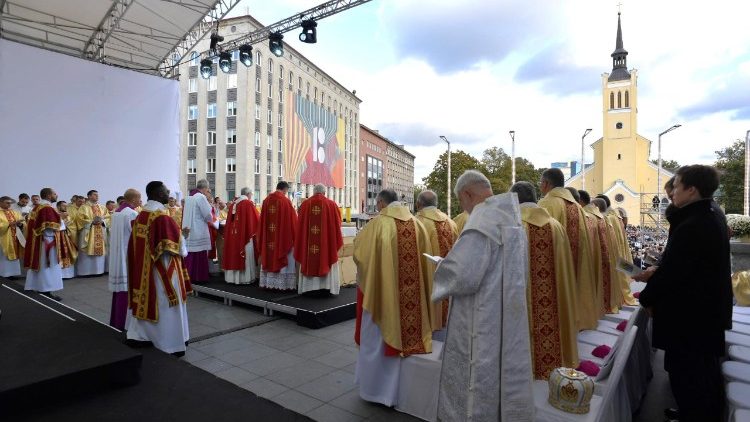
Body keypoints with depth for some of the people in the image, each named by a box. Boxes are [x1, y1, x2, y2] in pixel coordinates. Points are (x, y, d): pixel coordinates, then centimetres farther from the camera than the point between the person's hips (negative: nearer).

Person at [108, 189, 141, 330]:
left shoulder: (116, 212, 11)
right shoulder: (132, 213, -16)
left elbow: (112, 232, 17)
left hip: (117, 255, 9)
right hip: (128, 256, -9)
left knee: (119, 286, 16)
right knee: (127, 288, -3)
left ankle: (115, 320, 25)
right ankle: (124, 322, 2)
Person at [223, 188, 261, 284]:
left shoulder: (233, 204, 12)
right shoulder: (248, 204, -8)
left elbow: (229, 220, 18)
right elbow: (257, 218, -3)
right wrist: (260, 217, 17)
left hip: (232, 234, 6)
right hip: (245, 234, -6)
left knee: (234, 254, 11)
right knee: (246, 256, 1)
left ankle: (232, 277, 17)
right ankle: (245, 278, 4)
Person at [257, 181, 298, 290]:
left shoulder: (266, 200, 4)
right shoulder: (285, 201, -12)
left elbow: (262, 219, 9)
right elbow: (292, 219, -9)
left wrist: (262, 238, 17)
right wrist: (294, 234, 5)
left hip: (268, 236, 5)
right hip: (283, 236, -5)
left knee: (269, 258, 13)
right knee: (283, 260, 2)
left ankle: (268, 282, 18)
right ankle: (283, 283, 4)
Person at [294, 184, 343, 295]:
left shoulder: (305, 204, 0)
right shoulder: (331, 204, -3)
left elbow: (300, 225, 3)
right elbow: (337, 224, 2)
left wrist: (301, 242, 14)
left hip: (308, 243, 2)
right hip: (327, 242, -1)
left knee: (309, 263, 10)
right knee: (326, 261, 8)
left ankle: (309, 287, 14)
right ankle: (326, 287, 8)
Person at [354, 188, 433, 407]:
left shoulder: (378, 223, -13)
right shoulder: (417, 224, 1)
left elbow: (359, 251, -6)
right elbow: (425, 259, 7)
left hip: (382, 291, -5)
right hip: (411, 293, 5)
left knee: (377, 338, 11)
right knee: (404, 332, 19)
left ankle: (376, 387, 25)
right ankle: (394, 389, 33)